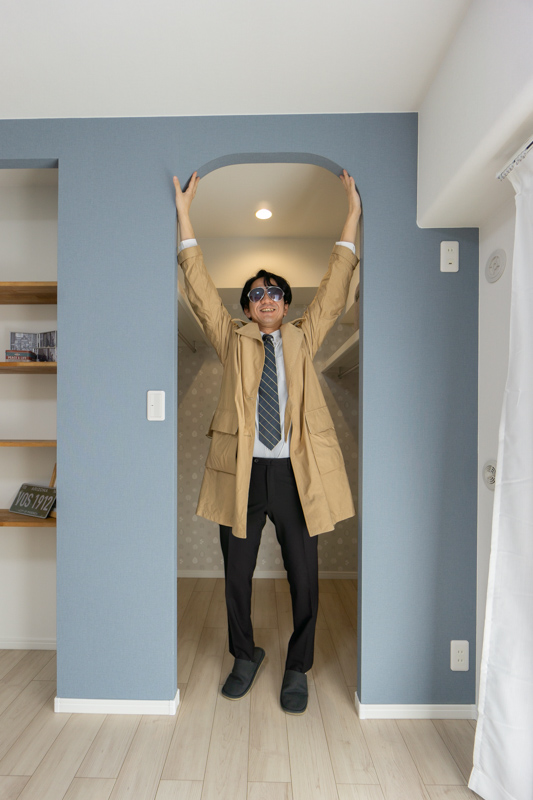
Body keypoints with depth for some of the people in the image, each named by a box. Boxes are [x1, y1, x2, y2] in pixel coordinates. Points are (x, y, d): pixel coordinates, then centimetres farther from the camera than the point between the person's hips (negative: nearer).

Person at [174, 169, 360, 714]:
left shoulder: (302, 339, 13)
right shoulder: (232, 340, 10)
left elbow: (334, 290, 11)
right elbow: (200, 288, 7)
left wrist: (352, 215, 12)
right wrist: (184, 212, 8)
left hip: (295, 472, 1)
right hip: (241, 471, 0)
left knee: (304, 578, 8)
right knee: (236, 576, 13)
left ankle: (297, 669, 34)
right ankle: (245, 656, 41)